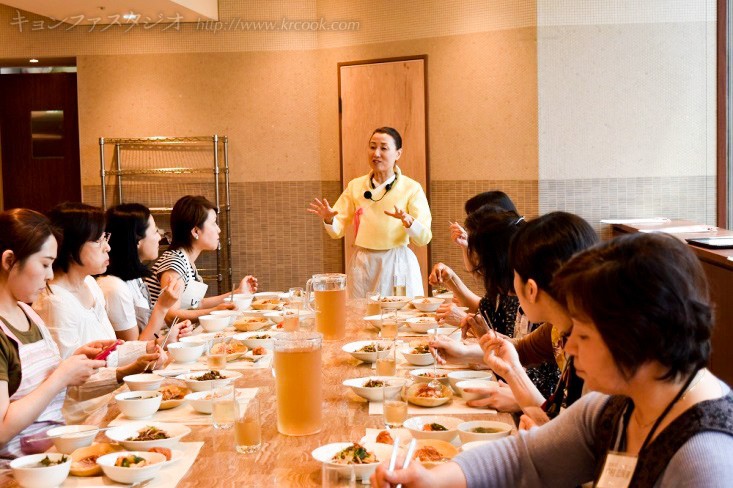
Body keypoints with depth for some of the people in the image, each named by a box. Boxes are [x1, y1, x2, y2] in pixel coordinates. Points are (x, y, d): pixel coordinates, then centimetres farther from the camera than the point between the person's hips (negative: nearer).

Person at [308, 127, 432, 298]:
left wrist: (408, 221, -29)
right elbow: (337, 231, 3)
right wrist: (329, 219, -18)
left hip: (398, 266, -2)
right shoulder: (355, 186, 6)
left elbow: (424, 238, -10)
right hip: (363, 265, 2)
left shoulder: (411, 188, -3)